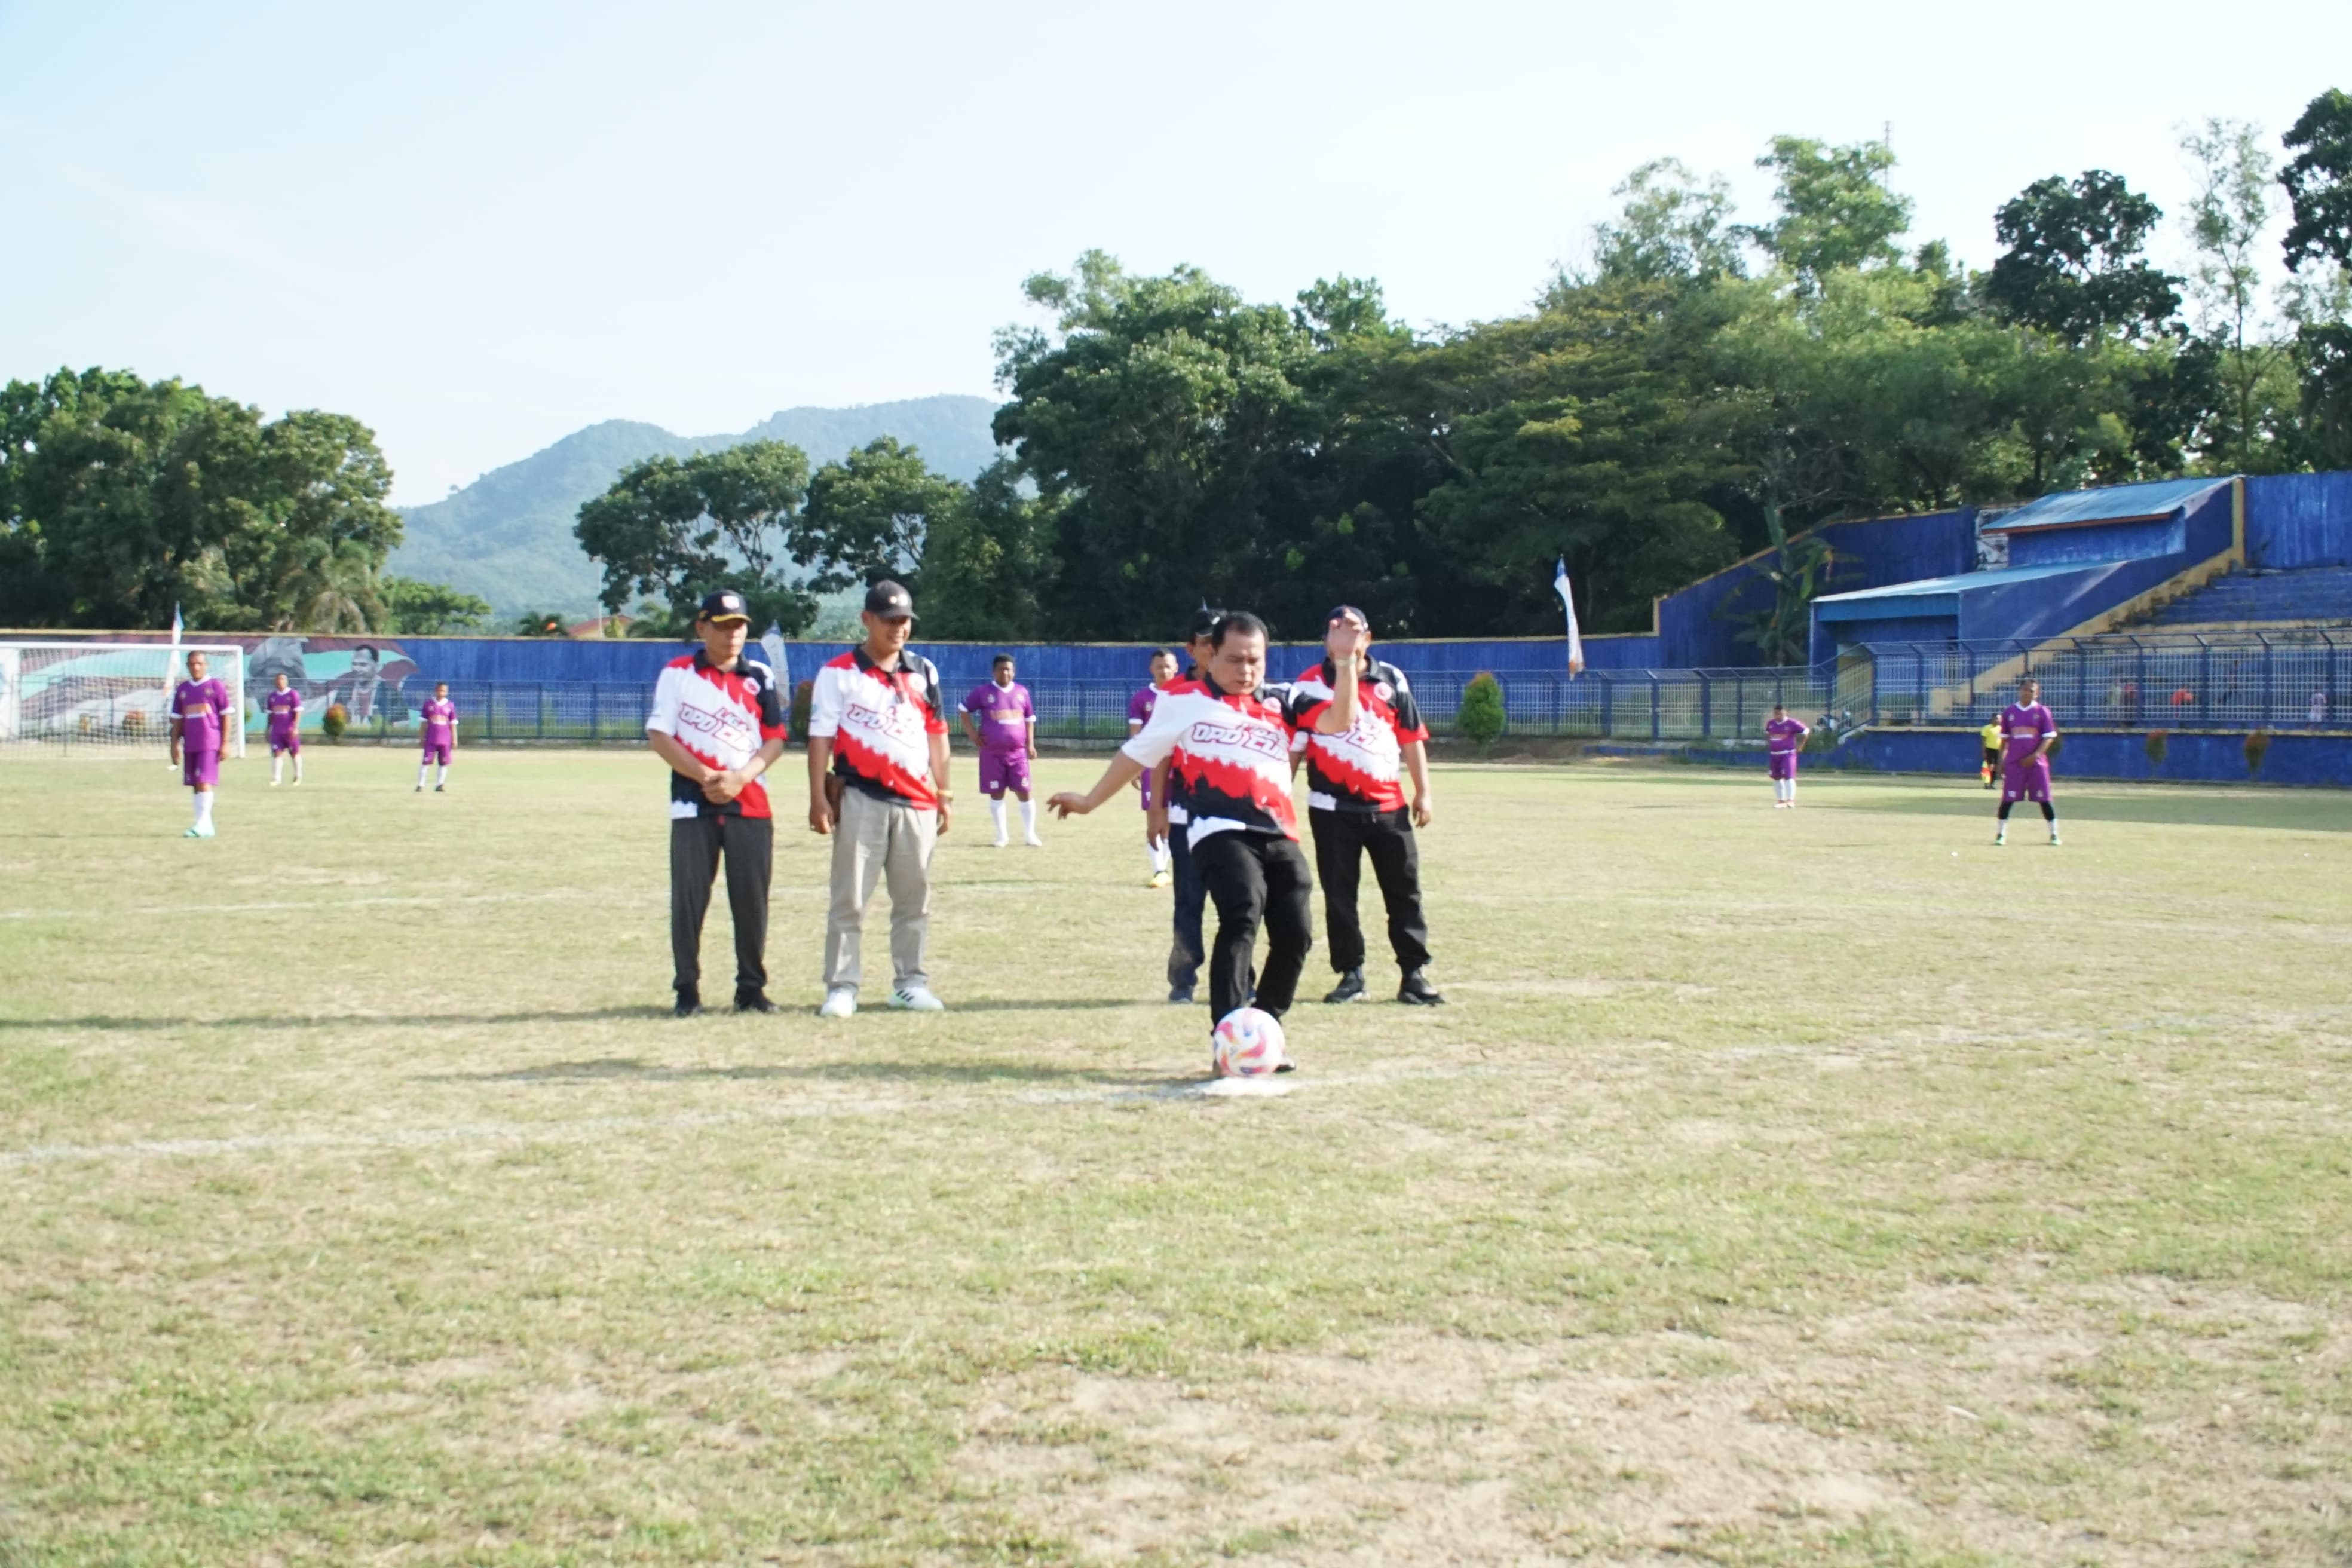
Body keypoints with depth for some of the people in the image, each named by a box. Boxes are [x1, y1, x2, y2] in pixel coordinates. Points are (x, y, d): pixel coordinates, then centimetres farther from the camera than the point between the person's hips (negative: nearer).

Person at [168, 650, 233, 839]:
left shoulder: (215, 686, -1)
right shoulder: (182, 689, 13)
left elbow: (226, 716, -1)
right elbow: (177, 720, 16)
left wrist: (225, 744, -6)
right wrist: (175, 745, 10)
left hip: (210, 744, -5)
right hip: (190, 745, 5)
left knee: (204, 782, -13)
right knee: (196, 785, 6)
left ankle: (202, 824, -14)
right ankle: (205, 825, 10)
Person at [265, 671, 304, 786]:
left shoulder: (293, 694, -6)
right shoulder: (272, 697, 9)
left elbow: (298, 712, -9)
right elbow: (271, 715, 16)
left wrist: (296, 728, -17)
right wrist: (268, 729, 13)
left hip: (290, 731, -4)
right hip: (277, 732, 4)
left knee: (295, 753, 8)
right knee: (277, 753, -4)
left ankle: (298, 776, 23)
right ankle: (276, 778, -6)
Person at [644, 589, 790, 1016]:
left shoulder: (761, 677, 8)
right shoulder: (677, 673, 3)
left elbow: (775, 739, 5)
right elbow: (658, 734, -3)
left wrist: (739, 777, -12)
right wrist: (704, 776, -14)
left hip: (750, 804, 2)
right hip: (693, 804, -2)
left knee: (752, 899, 2)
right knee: (688, 898, 0)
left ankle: (752, 988, 11)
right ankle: (687, 989, 8)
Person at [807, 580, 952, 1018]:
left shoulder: (924, 672, 12)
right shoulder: (838, 674, -1)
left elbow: (936, 733, 15)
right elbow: (821, 736, -4)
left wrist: (943, 792, 11)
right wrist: (819, 797, -10)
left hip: (916, 802, 4)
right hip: (860, 798, -4)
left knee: (914, 899, 8)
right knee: (849, 900, -2)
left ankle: (910, 983, 16)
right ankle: (842, 987, 2)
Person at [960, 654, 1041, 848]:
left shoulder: (1022, 692, 7)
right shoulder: (983, 691, -1)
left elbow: (1030, 718, 15)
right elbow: (965, 709, 8)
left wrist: (1031, 743, 6)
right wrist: (972, 733, -2)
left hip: (1018, 752, 2)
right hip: (992, 753, -2)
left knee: (1024, 792, 0)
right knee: (996, 794, 4)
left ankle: (1030, 834, 9)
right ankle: (1001, 836, 14)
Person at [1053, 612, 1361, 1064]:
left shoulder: (1280, 705, 18)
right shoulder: (1181, 700, 10)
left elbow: (1340, 722, 9)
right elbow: (1138, 753, 19)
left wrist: (1346, 666, -3)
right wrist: (1090, 801, 24)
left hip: (1280, 836, 5)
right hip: (1221, 830, -5)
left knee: (1296, 934, 0)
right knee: (1243, 916, -25)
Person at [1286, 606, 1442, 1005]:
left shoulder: (1392, 680, 4)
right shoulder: (1307, 687, -2)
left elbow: (1412, 737, 8)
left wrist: (1423, 791, 4)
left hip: (1388, 806, 2)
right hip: (1333, 808, -1)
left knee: (1405, 891, 3)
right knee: (1339, 894, 4)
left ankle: (1415, 974, 9)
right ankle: (1351, 974, 14)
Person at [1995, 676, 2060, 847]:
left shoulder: (2042, 712, 0)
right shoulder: (2009, 712, 7)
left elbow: (2049, 737, -3)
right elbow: (2004, 738, 13)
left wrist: (2035, 755, -15)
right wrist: (2001, 760, 8)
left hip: (2036, 762, -2)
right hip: (2014, 763, 2)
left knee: (2044, 799, -1)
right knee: (2008, 798, -1)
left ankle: (2054, 834, 7)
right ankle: (2001, 833, 6)